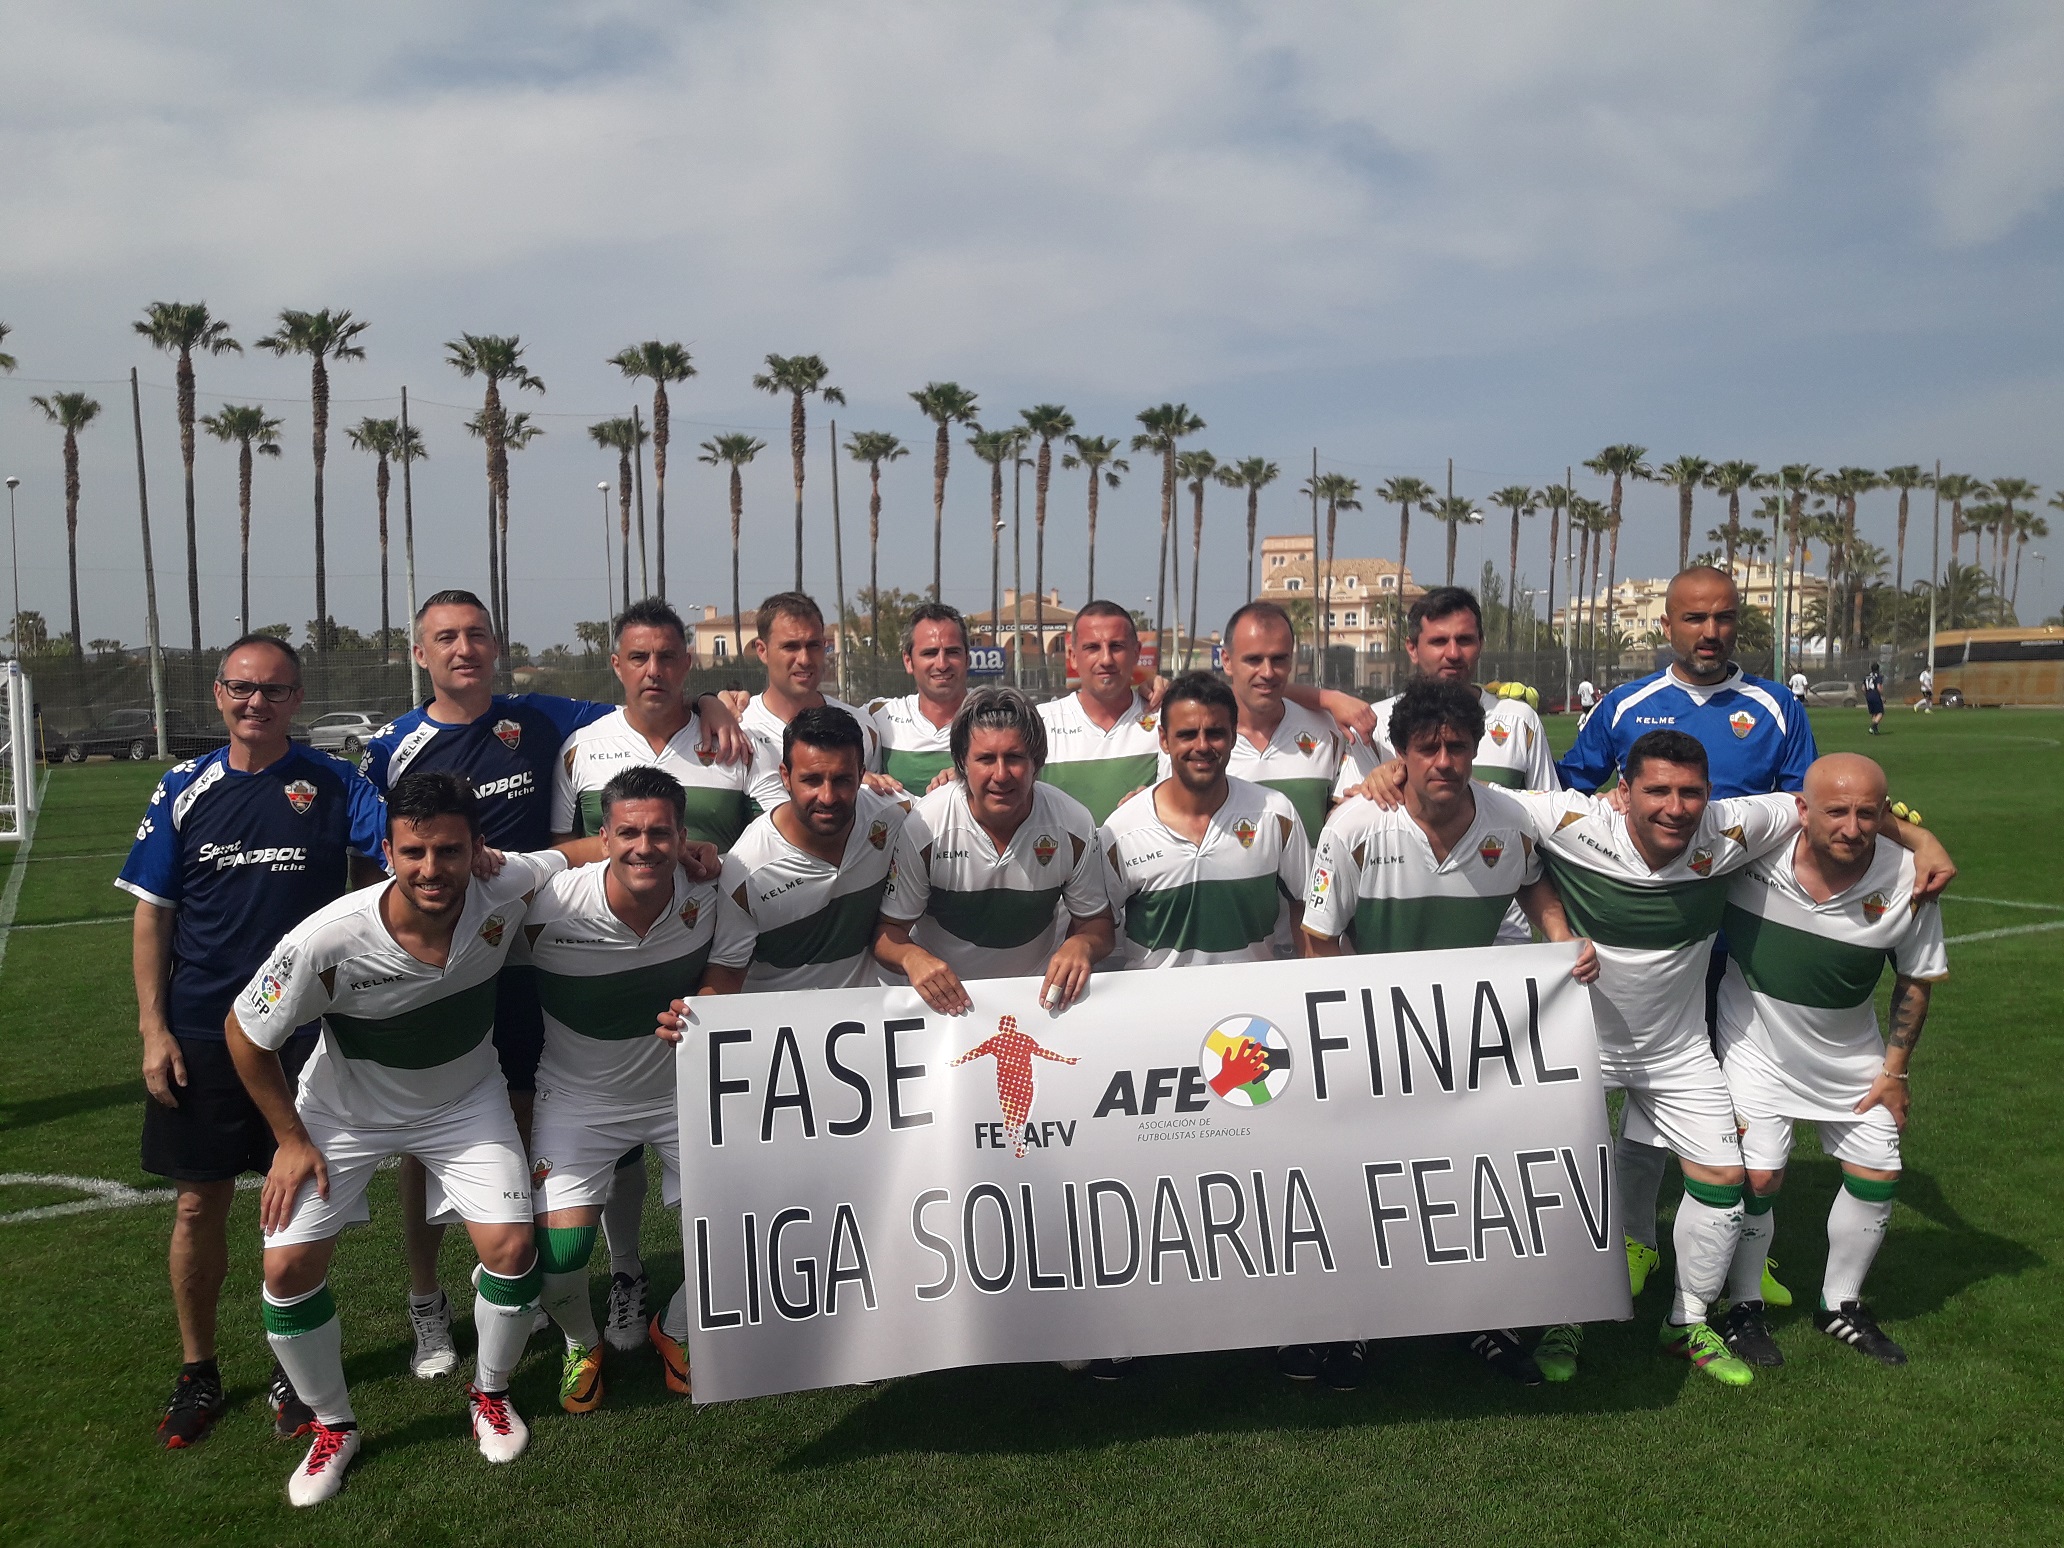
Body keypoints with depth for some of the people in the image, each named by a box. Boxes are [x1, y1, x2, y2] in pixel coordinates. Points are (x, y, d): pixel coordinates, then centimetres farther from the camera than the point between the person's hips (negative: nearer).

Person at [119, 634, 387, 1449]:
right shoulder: (185, 789, 3)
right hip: (199, 1033, 1)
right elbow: (152, 915, 5)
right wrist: (153, 1028, -1)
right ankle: (197, 1373, 30)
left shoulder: (333, 783, -2)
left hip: (306, 1028, -1)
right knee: (199, 1202, 9)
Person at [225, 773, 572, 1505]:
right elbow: (245, 1033, -15)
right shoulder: (327, 941, -34)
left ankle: (490, 1394, 21)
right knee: (288, 1267, -7)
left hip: (465, 1098, 1)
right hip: (347, 1108, -1)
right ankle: (334, 1425, 21)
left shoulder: (509, 888, -30)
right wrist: (291, 1139, -7)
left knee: (512, 1246, -10)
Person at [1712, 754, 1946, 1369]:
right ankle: (1744, 1307, 18)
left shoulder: (1907, 881, -18)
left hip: (1851, 1055, 3)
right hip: (1755, 1040, -3)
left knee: (1876, 1174, 7)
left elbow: (1916, 981, -2)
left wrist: (1895, 1070, 1)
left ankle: (1840, 1306, 31)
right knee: (1757, 1175, -6)